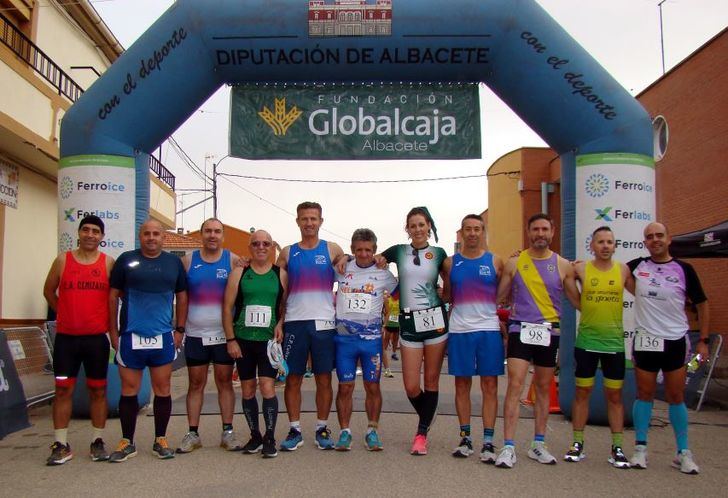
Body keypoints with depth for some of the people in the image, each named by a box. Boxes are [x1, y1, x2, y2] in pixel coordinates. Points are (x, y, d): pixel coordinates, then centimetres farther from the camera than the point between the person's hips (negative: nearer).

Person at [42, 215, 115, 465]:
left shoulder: (108, 263, 1)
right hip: (65, 337, 1)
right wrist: (66, 313, 11)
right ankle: (61, 445, 13)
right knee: (63, 389, 3)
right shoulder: (63, 260, 3)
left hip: (97, 338, 0)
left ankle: (98, 442, 17)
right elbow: (49, 290, 15)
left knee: (98, 390, 7)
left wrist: (111, 324, 6)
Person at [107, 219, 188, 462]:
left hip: (163, 337, 1)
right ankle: (127, 442, 18)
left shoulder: (174, 262, 7)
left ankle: (160, 440, 18)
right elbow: (113, 296, 5)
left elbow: (182, 297, 12)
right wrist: (113, 331, 1)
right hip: (130, 337, -1)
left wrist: (180, 329, 5)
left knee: (162, 389, 6)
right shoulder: (126, 260, 3)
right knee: (129, 390, 5)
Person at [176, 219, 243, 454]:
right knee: (195, 383, 8)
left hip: (224, 334, -1)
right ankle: (193, 433, 16)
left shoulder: (233, 260, 0)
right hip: (195, 334, 1)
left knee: (225, 382, 6)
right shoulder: (188, 261, 4)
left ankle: (228, 432, 13)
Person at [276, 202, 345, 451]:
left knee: (324, 379, 5)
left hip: (324, 322, -1)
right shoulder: (287, 253, 9)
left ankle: (322, 429, 17)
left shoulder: (332, 250, 6)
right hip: (294, 323, 1)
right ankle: (295, 430, 15)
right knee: (292, 379, 4)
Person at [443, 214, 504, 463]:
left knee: (490, 386, 1)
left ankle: (488, 442, 8)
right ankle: (465, 438, 18)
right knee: (462, 385, 7)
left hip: (489, 330, -1)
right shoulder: (451, 263, 7)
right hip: (459, 331, 1)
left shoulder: (495, 262, 6)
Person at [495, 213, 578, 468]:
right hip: (520, 329, -2)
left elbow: (577, 300, 12)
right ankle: (508, 447, -8)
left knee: (544, 387, 11)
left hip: (549, 332, 2)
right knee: (515, 385, -11)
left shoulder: (563, 265, 5)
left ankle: (538, 444, 24)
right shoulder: (514, 263, 2)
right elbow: (498, 297, 7)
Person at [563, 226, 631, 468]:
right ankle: (578, 444, 18)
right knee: (582, 393, 7)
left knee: (614, 396, 8)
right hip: (586, 341, -1)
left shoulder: (623, 270, 2)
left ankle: (617, 448, 18)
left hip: (615, 342, 1)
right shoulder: (580, 269, -2)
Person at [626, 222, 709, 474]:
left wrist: (703, 340, 1)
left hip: (676, 341, 0)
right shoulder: (637, 266, 1)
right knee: (644, 395, 7)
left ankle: (684, 453, 18)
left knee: (676, 397, 7)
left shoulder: (684, 269, -1)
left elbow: (701, 304, 5)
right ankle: (640, 449, 16)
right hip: (645, 340, 1)